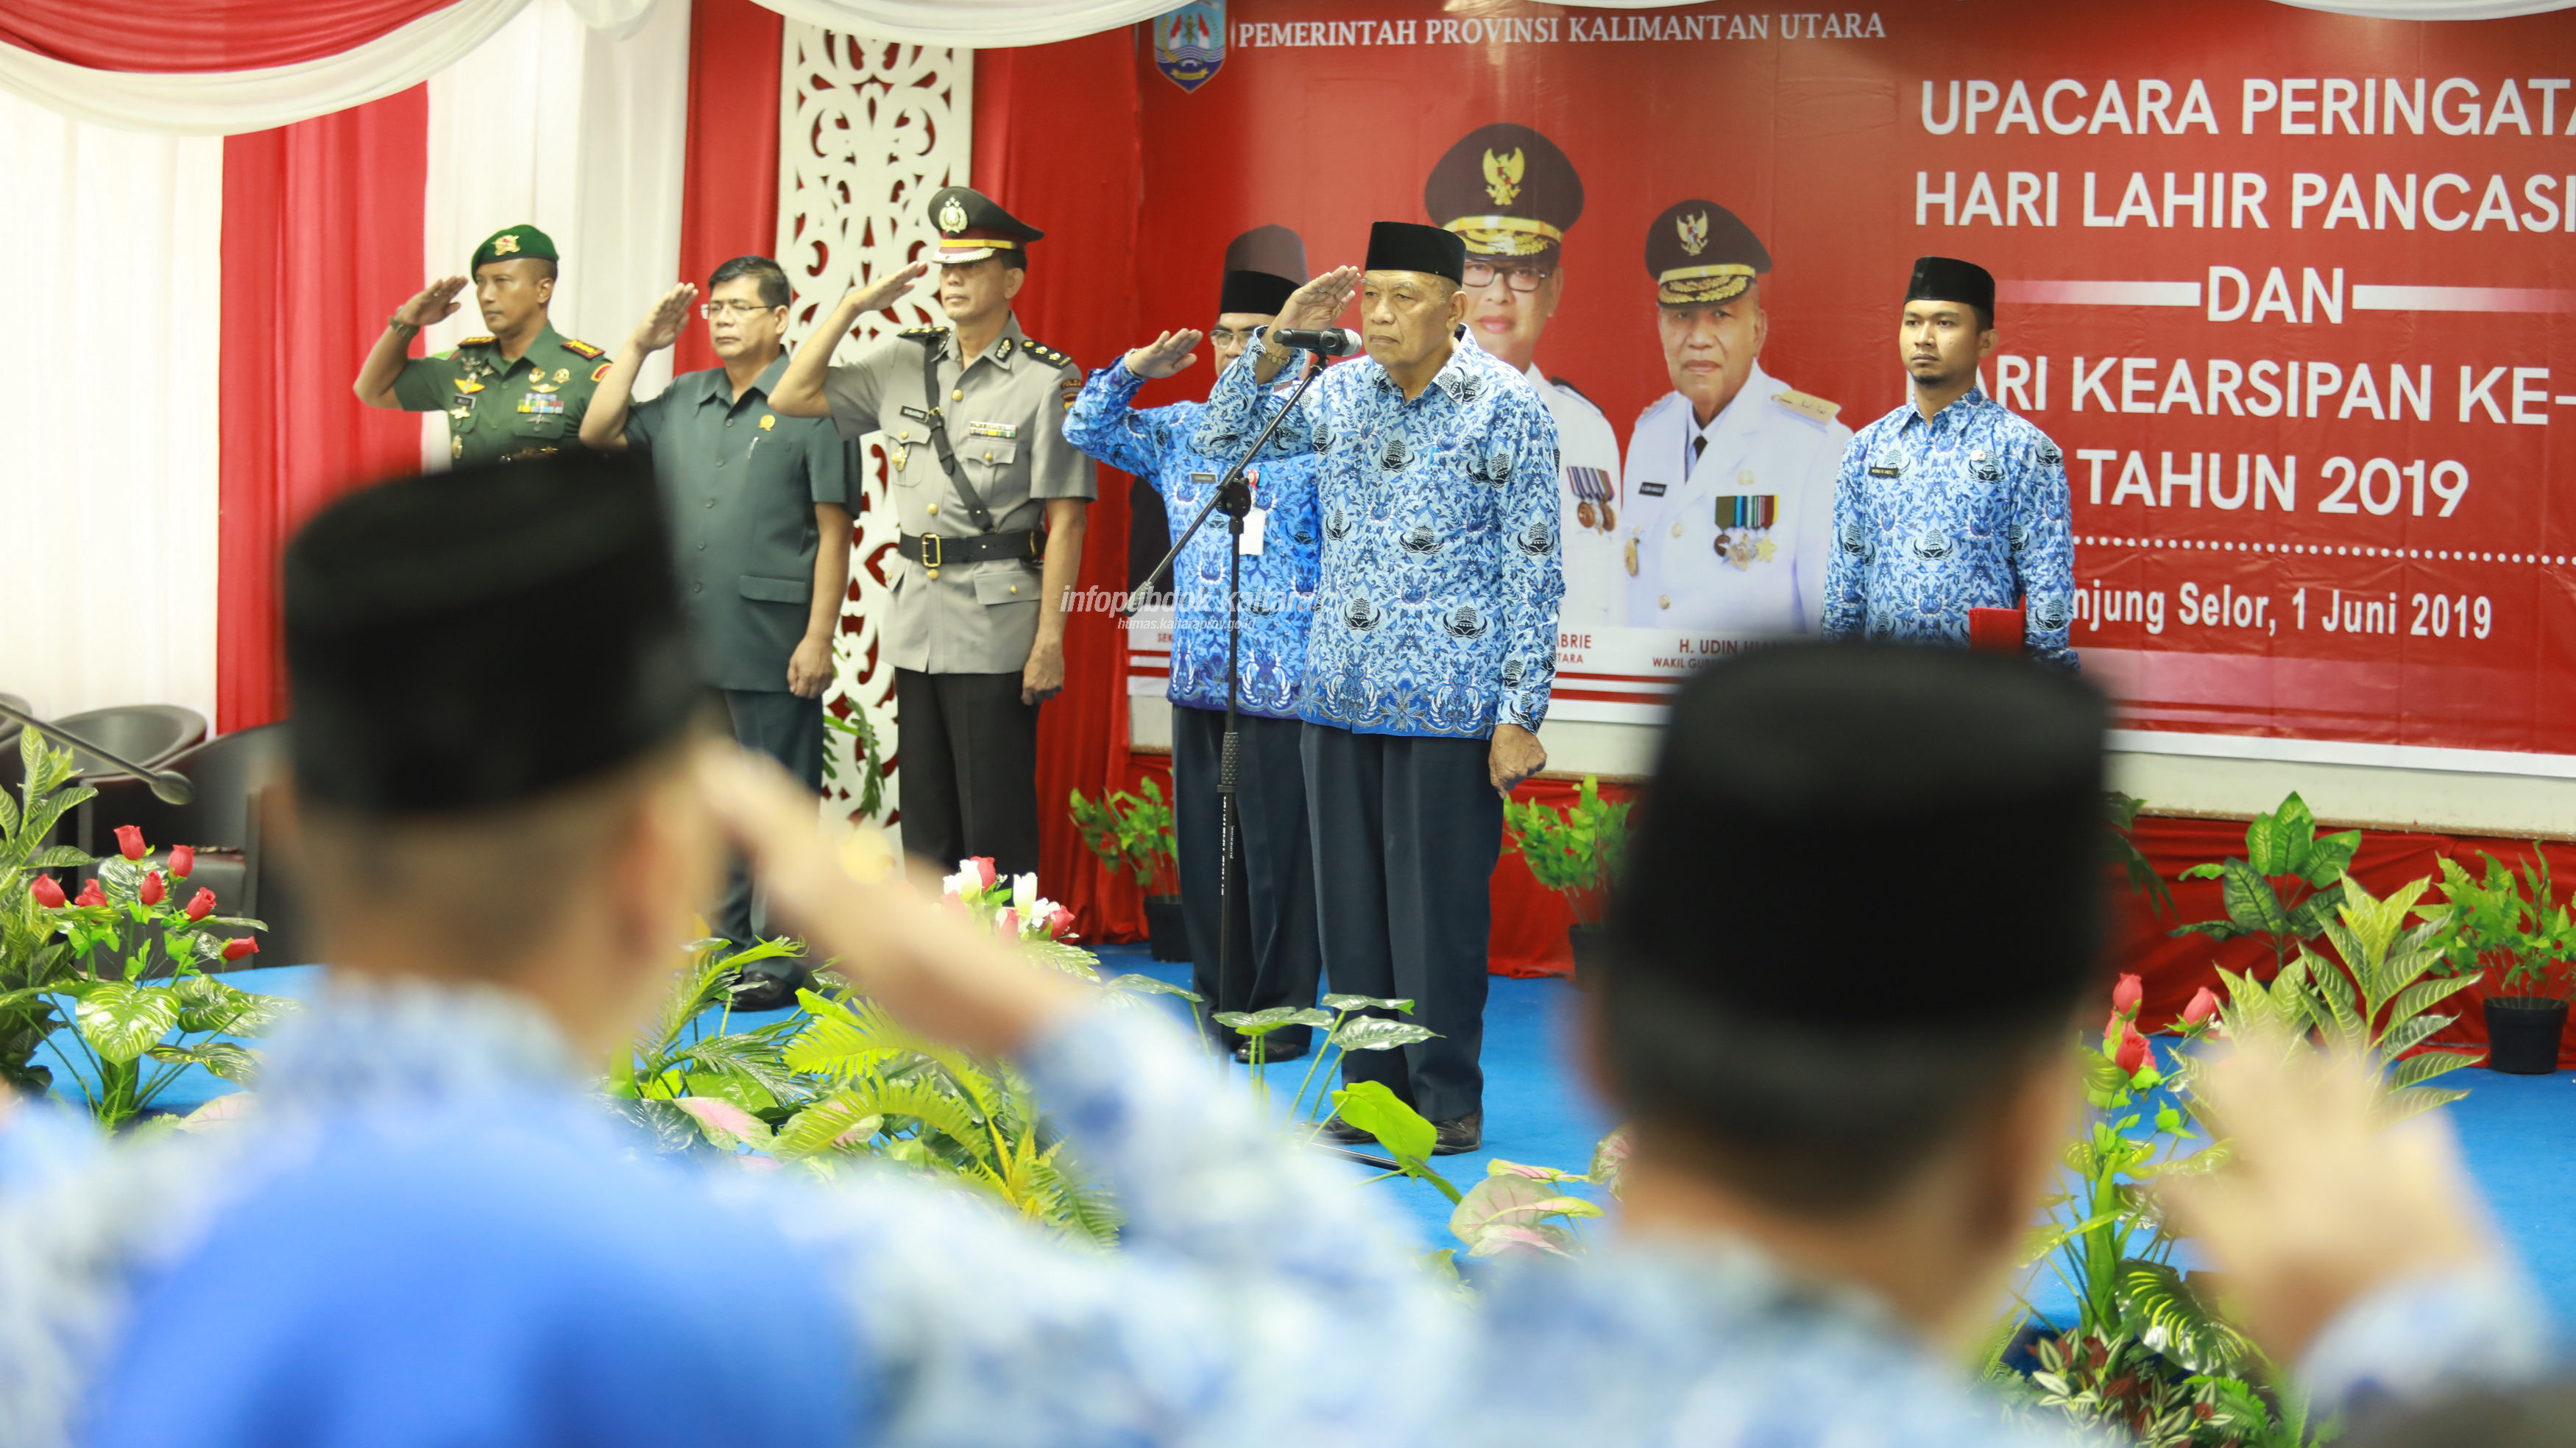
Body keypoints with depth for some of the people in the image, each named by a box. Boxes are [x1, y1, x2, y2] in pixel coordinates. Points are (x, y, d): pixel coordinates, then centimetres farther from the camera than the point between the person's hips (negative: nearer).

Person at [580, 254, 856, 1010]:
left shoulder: (809, 403, -4)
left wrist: (819, 637, -14)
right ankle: (722, 944, 22)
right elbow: (597, 435, 14)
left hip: (771, 648, -6)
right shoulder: (682, 402, 15)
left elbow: (833, 529, -8)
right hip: (690, 643, 6)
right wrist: (638, 346, 10)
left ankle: (780, 963, 4)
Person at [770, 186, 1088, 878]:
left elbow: (1066, 520, -9)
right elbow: (791, 398, 12)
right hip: (916, 622, 6)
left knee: (995, 827, -3)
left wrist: (1050, 640, -14)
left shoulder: (1049, 380, -6)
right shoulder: (903, 362, 10)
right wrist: (852, 307, 4)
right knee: (925, 827, 11)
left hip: (997, 628, -6)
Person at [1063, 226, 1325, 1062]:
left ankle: (1280, 1016, 7)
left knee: (1276, 852, -3)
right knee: (1204, 850, 9)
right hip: (1199, 679, 6)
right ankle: (1219, 1007, 19)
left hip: (1285, 686, -6)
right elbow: (1087, 431, 20)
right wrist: (1133, 369, 7)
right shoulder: (1183, 430, 14)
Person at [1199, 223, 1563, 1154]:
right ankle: (1373, 1086, 19)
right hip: (1341, 697, 5)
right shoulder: (1338, 395, 8)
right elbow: (1223, 442, 14)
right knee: (1352, 900, 9)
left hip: (1448, 706, -5)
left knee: (1438, 903, -1)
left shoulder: (1506, 408, -5)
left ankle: (1447, 1100, 10)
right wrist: (1278, 343, -1)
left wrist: (1520, 713, -10)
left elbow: (1534, 571, -6)